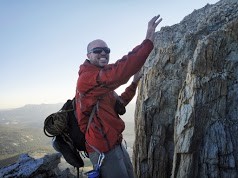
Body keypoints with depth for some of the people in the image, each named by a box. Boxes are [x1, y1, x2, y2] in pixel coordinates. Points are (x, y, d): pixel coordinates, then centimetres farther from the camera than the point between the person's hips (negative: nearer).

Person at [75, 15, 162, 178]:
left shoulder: (104, 83, 16)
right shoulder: (87, 77, -17)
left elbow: (118, 105, 20)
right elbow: (118, 72, -35)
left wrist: (134, 82, 13)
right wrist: (148, 41, -36)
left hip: (115, 145, 10)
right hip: (104, 149, -10)